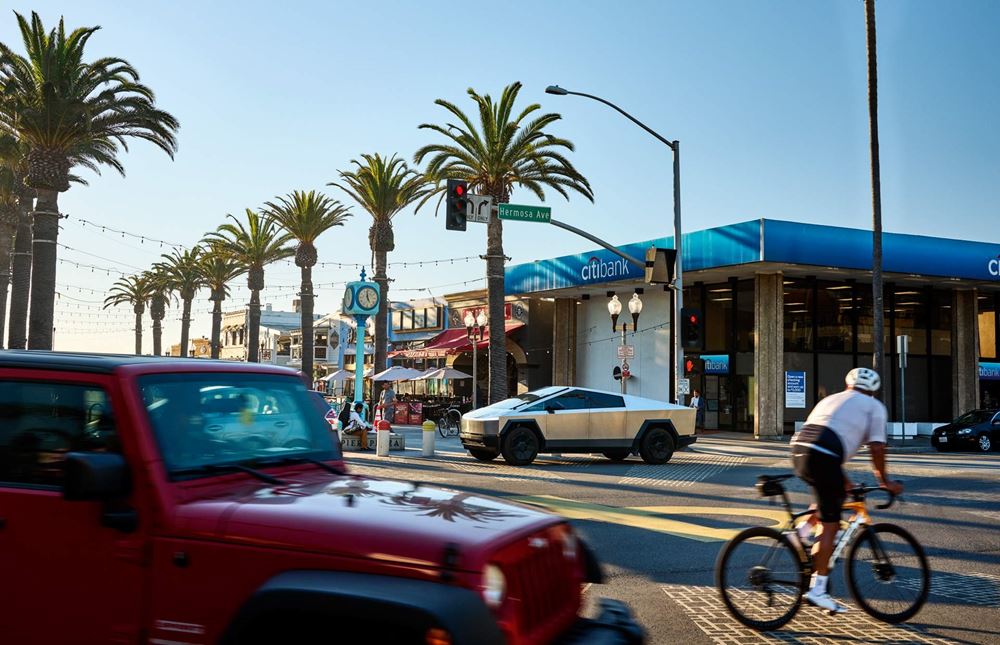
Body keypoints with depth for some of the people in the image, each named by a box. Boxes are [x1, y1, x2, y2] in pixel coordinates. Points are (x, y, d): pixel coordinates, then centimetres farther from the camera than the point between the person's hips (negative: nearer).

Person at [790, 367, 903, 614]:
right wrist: (884, 481, 15)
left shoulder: (831, 399, 33)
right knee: (830, 524, 1)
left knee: (838, 493, 29)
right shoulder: (874, 406, 16)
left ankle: (802, 531, 14)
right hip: (823, 458, -6)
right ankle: (817, 590, 1)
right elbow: (877, 448, 4)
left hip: (798, 449, 6)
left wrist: (842, 479, 38)